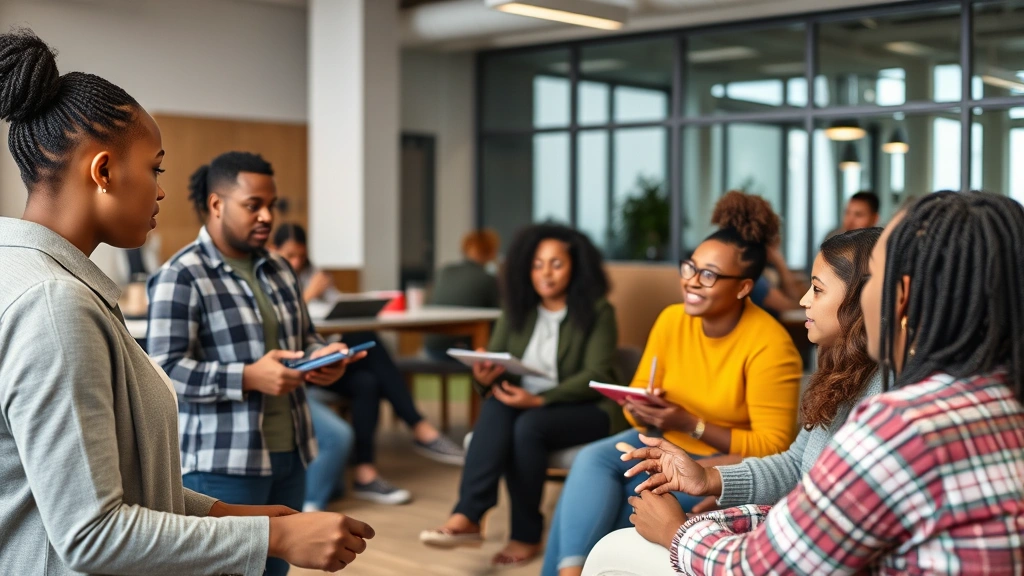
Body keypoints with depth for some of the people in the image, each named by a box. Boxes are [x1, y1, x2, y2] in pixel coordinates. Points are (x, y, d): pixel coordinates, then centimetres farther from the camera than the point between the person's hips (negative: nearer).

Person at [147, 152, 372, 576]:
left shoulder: (278, 269, 13)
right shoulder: (181, 276, -11)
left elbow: (304, 337, 21)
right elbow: (164, 372, -17)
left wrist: (321, 358, -3)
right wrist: (250, 378, -25)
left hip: (289, 454, 7)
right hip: (221, 464, -7)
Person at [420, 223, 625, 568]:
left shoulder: (597, 311, -6)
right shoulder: (518, 310, 7)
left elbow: (597, 376, -15)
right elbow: (495, 362, 5)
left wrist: (540, 399, -26)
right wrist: (485, 376, -21)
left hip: (588, 408, -4)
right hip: (529, 402, 4)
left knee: (529, 425, -34)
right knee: (495, 407, -30)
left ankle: (526, 535, -21)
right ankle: (467, 515, -41)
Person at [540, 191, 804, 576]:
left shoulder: (769, 346, -20)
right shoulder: (671, 320, -3)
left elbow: (772, 449, -20)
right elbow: (637, 397, 6)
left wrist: (691, 425, -27)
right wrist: (644, 411, -19)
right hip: (666, 442, 6)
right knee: (593, 460, -24)